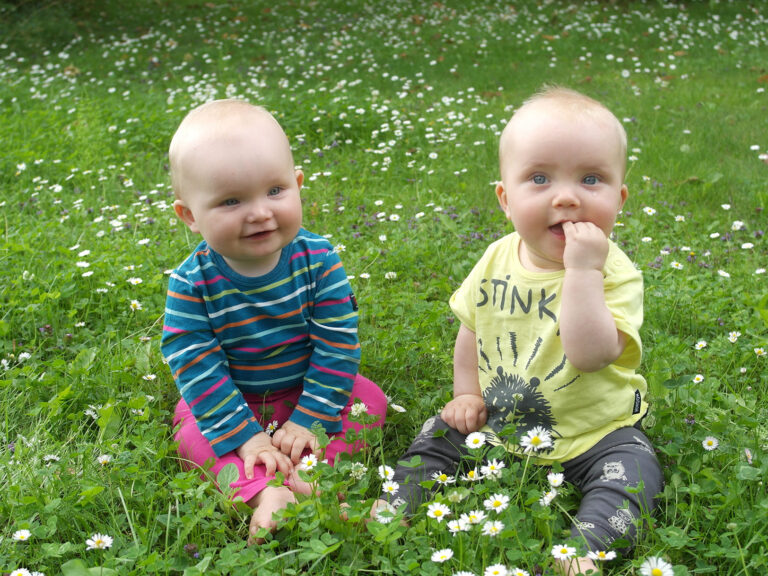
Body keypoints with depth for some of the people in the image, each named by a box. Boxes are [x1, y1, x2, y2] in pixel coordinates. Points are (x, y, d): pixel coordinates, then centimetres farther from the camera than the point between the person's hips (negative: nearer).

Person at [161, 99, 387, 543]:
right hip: (232, 401, -1)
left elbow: (337, 344, -16)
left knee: (370, 401, -15)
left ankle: (301, 472, -29)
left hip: (308, 390, 1)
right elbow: (196, 367, -22)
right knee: (194, 435, -24)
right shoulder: (191, 284, -22)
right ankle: (264, 493, -38)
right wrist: (245, 436, -26)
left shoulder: (318, 260, -20)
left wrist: (309, 419, -20)